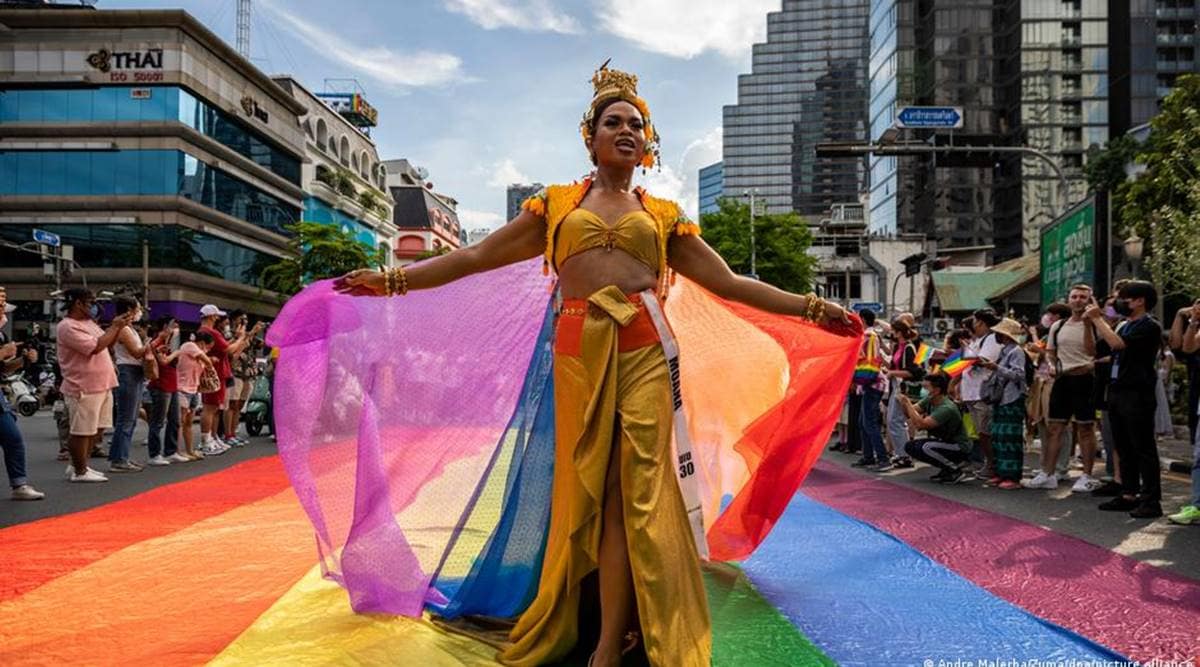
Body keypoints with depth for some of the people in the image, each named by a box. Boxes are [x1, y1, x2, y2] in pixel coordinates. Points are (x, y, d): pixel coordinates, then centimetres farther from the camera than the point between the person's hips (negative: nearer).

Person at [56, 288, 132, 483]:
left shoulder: (89, 323, 14)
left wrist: (120, 326, 4)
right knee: (83, 431, -1)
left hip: (102, 386, 10)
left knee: (97, 430, 15)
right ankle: (79, 472, 10)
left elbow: (108, 344, 18)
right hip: (84, 389, -10)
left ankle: (77, 466, 26)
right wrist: (115, 326, -15)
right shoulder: (67, 327, -14)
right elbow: (95, 347, -23)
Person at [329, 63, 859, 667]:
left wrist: (811, 307, 9)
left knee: (635, 487, -5)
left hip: (643, 351, 0)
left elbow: (730, 283, 15)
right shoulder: (556, 204, 15)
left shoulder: (663, 215, 16)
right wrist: (394, 279, 7)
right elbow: (474, 258, 13)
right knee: (587, 486, 2)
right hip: (579, 352, 0)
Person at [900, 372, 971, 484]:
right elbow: (909, 413, -4)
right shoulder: (929, 400, -5)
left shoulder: (947, 408, -29)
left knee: (926, 448, -29)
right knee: (910, 447, 0)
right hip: (945, 442, 9)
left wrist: (908, 403, -29)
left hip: (960, 448, -9)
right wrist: (903, 404, -24)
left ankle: (956, 470, -8)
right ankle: (946, 468, 11)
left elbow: (921, 424, -36)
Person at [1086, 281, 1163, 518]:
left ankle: (1151, 500, 0)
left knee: (1144, 449, -4)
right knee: (1124, 448, 12)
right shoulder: (1126, 326, 18)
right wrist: (1091, 321, 11)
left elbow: (1117, 343, -23)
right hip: (1117, 392, 9)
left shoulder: (1150, 326, -9)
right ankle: (1129, 495, 19)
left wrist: (1097, 318, -13)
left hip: (1137, 394, -9)